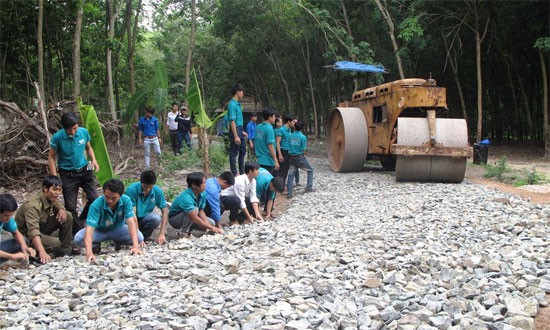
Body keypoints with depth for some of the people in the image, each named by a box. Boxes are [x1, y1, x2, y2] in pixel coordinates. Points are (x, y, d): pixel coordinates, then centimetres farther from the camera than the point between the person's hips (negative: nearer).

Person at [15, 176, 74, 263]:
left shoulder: (50, 197, -9)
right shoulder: (33, 205, -33)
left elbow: (58, 205, 15)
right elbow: (33, 230, -46)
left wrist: (61, 210, -13)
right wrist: (42, 252, -59)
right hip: (26, 235, -8)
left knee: (67, 216, -4)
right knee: (55, 243, -31)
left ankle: (64, 250, 4)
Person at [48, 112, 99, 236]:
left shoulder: (84, 132, -8)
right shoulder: (57, 137, -16)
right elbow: (51, 157, -7)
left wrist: (93, 160, -7)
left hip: (85, 171, 3)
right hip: (68, 175, -2)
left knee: (94, 198, -7)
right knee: (71, 206, 2)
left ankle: (82, 220, 19)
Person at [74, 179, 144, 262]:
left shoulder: (126, 200, -27)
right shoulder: (96, 205, -33)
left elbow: (131, 221, -33)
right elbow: (89, 228, -40)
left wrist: (135, 246, -44)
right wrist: (89, 253, -54)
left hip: (118, 229, 1)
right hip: (99, 231, -1)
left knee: (139, 237, -26)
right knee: (78, 238, -29)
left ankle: (118, 242, 7)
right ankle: (96, 245, 5)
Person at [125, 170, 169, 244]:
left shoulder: (157, 191, -11)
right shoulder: (132, 189, -21)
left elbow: (164, 211, -10)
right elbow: (132, 213, -25)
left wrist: (162, 234, -21)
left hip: (144, 219, 2)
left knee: (157, 218, -30)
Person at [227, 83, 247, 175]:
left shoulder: (237, 104, 13)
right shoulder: (232, 104, -17)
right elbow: (232, 121, -21)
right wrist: (236, 136, -24)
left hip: (239, 130, 10)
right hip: (235, 130, -10)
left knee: (243, 151, 16)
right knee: (234, 153, -2)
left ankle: (241, 172, 26)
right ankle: (234, 174, 5)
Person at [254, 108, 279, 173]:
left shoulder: (258, 127, 7)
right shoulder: (269, 129, -17)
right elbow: (270, 146, -21)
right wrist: (276, 161, -18)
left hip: (259, 159, 8)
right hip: (268, 161, -8)